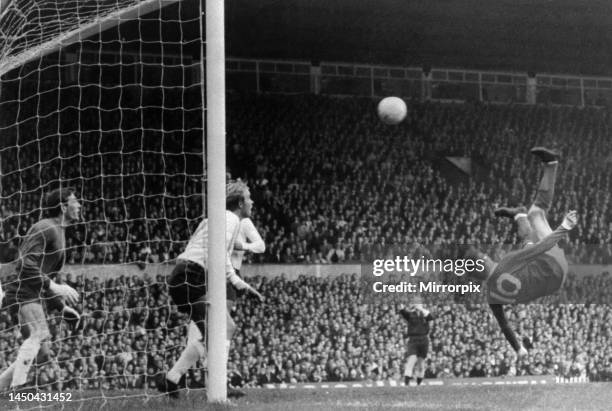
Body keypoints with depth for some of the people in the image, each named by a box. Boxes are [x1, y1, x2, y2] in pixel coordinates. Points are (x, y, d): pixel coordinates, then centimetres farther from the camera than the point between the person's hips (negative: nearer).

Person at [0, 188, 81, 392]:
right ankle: (18, 384, -44)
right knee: (38, 334, -31)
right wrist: (54, 287, -23)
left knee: (41, 354, 8)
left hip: (37, 297, 10)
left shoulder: (59, 232, 22)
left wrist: (60, 305, 22)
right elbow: (25, 265, -21)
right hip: (23, 292, -10)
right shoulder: (45, 229, -11)